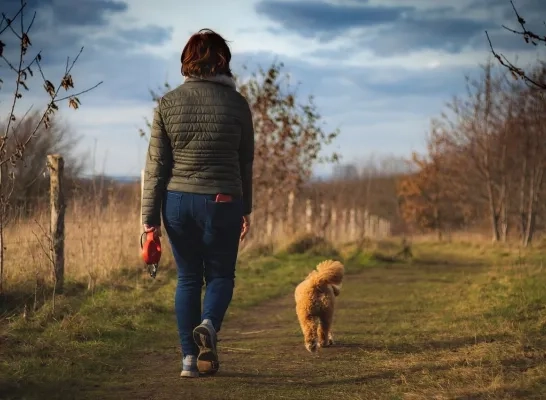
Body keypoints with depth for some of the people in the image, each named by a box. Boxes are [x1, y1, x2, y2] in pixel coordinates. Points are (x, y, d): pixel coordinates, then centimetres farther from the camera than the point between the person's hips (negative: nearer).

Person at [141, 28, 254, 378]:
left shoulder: (169, 103, -1)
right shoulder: (236, 103, -3)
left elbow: (156, 165, -1)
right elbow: (245, 163, 4)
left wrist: (150, 219, 2)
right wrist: (246, 210, 16)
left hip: (177, 201, 2)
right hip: (221, 203, -2)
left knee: (188, 278, 14)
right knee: (220, 275, 13)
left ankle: (189, 358, 9)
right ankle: (208, 325, -17)